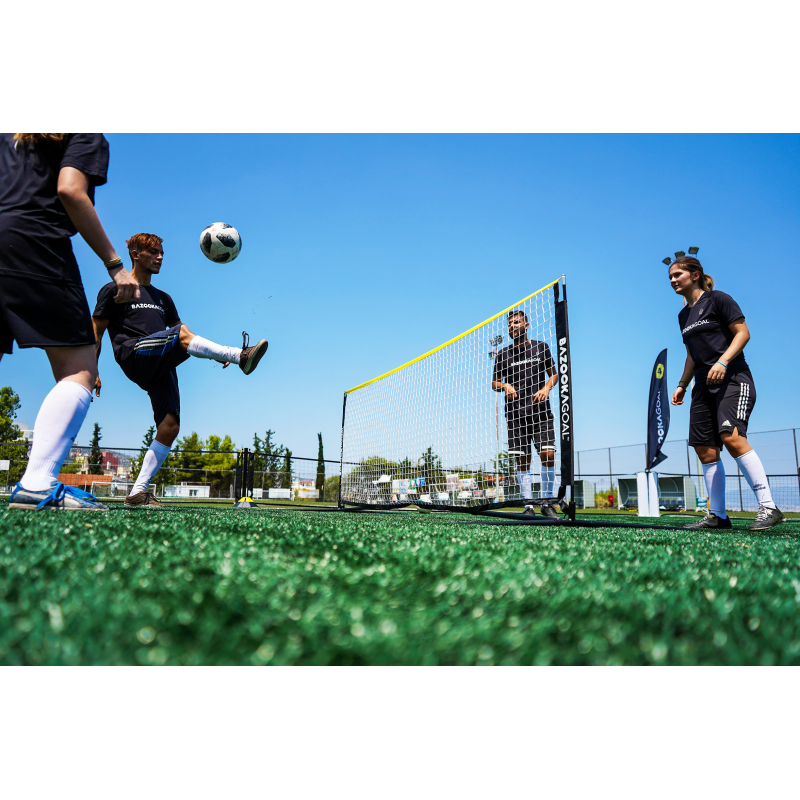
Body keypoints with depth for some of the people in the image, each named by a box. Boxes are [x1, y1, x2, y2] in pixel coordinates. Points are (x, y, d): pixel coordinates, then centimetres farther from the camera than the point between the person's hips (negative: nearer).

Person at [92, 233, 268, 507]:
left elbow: (181, 333, 27)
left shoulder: (162, 298, 31)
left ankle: (137, 493, -3)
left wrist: (214, 355, 11)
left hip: (161, 367, 5)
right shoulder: (115, 290, 14)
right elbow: (95, 333, 9)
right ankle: (241, 355, -47)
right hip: (134, 355, -5)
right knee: (181, 335, -32)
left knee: (170, 428, -9)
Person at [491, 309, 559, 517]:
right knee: (522, 460, 1)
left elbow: (553, 374, 14)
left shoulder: (541, 347, 9)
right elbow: (494, 382, 13)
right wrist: (505, 386, -9)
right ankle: (528, 506, 8)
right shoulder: (503, 354, 9)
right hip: (515, 413, 1)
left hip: (540, 410, -1)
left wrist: (547, 387, -6)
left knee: (548, 454, -9)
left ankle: (547, 503, 6)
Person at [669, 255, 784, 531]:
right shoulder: (683, 315, 19)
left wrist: (723, 361, -21)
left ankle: (768, 507, -18)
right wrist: (682, 384, 14)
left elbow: (743, 332, -7)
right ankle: (717, 516, 6)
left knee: (731, 436, -26)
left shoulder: (718, 299, -1)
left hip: (732, 379, -7)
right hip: (704, 386, 7)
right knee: (705, 450, 0)